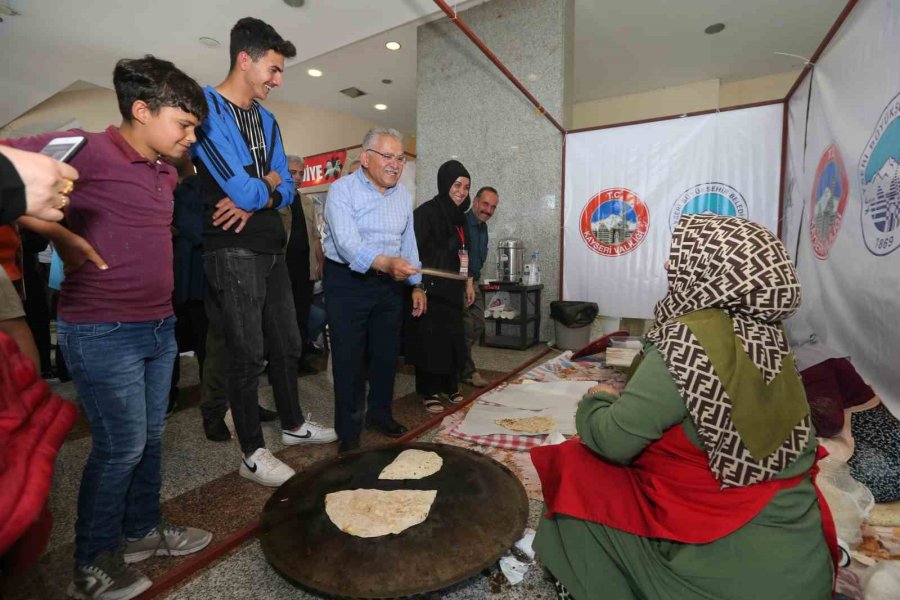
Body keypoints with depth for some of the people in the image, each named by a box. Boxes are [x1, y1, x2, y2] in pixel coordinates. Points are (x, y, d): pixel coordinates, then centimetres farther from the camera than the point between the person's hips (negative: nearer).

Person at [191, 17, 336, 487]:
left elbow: (287, 188, 10)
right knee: (247, 355, -1)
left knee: (287, 344, 14)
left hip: (272, 249, 8)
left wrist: (256, 199, -10)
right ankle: (252, 454, 15)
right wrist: (267, 184, 2)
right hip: (233, 251, -7)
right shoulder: (206, 108, -10)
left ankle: (293, 425, 33)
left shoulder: (267, 119, 15)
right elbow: (242, 190, -19)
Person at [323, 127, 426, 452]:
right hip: (347, 283, -5)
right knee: (349, 358, 2)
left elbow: (408, 243, 15)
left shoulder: (403, 195, 9)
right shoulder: (342, 190, -11)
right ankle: (348, 432, 18)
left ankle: (380, 413, 34)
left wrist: (416, 285, 10)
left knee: (386, 354, 13)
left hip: (389, 284, 6)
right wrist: (386, 263, -42)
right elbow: (348, 243, -25)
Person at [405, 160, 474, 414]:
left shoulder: (459, 216, 12)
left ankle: (449, 385, 28)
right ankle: (429, 392, 15)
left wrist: (468, 283, 18)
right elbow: (415, 252, -19)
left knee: (453, 337, 13)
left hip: (452, 290, 8)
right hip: (431, 290, -8)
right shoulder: (426, 212, -12)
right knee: (430, 339, 0)